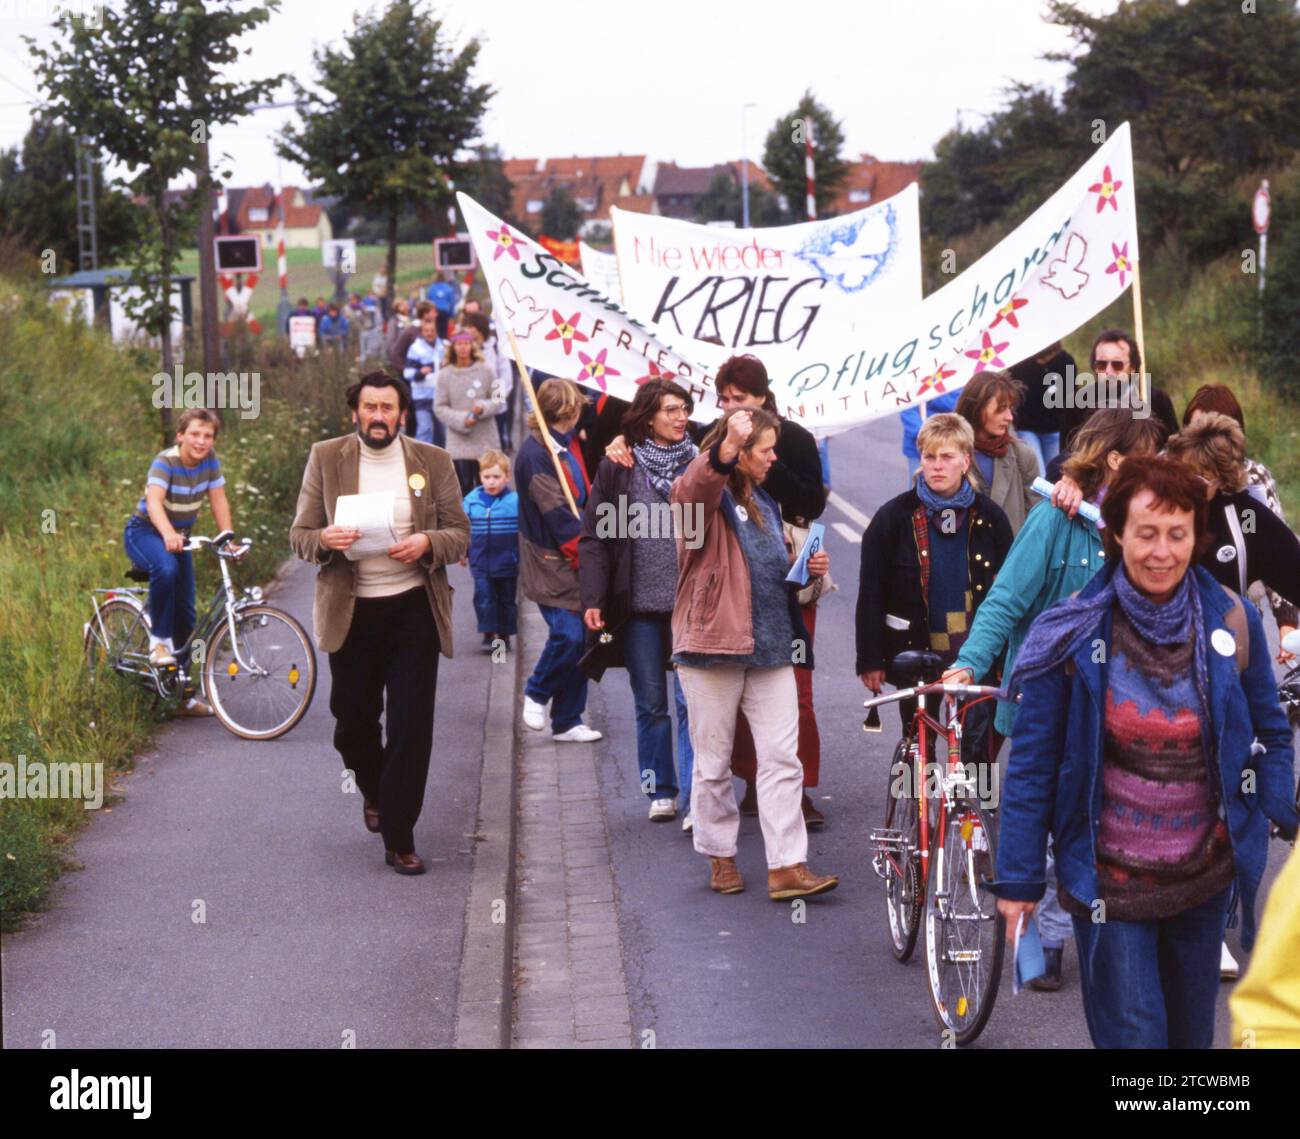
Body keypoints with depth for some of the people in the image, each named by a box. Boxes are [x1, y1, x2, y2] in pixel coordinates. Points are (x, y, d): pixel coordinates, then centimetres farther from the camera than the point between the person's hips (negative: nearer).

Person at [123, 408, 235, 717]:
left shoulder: (210, 461, -7)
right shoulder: (165, 461, -24)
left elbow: (219, 500, -8)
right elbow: (154, 501, -39)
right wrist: (168, 534, -57)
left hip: (179, 537, 6)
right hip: (145, 532, -6)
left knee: (185, 614, 1)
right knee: (166, 569, -40)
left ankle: (183, 693, 10)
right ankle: (159, 639, -20)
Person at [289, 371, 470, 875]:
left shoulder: (433, 462, 3)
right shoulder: (325, 459, 2)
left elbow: (461, 535, 5)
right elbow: (299, 534, 3)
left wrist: (427, 543, -17)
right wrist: (324, 540, -20)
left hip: (414, 609, -1)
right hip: (349, 611, 1)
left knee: (411, 728, -5)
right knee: (353, 721, 11)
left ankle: (399, 840, 4)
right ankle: (374, 791, 43)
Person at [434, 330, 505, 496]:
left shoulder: (485, 371, 0)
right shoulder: (445, 375, -1)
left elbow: (499, 400, 4)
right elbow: (439, 408, 0)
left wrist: (484, 408, -16)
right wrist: (462, 420, -12)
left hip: (485, 441, 1)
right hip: (459, 443, -1)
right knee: (464, 486, -2)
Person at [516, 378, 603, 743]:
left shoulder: (565, 446, 15)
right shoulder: (535, 453, -14)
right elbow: (557, 513, -17)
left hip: (574, 563, 9)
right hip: (551, 565, -9)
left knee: (577, 637, 6)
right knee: (568, 633, -18)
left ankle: (567, 722, 14)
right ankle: (536, 694, 8)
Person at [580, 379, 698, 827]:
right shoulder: (617, 468, 3)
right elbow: (595, 537, 2)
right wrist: (592, 599, -7)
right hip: (639, 608, 1)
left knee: (691, 701, -7)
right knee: (650, 704, 9)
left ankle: (694, 798, -7)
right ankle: (660, 792, 21)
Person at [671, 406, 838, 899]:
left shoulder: (764, 502, 18)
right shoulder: (705, 494, -5)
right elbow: (696, 488, -32)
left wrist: (805, 567, 10)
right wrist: (727, 446, -50)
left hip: (771, 646, 6)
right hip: (713, 645, -6)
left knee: (783, 757, -2)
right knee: (714, 762, 5)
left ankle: (787, 867, -3)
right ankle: (720, 858, 21)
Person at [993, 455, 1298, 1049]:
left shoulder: (1232, 622, -5)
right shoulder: (1075, 634, -12)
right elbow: (1032, 762, -7)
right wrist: (1017, 879, -7)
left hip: (1207, 872, 3)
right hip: (1109, 881, -3)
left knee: (1191, 1031, 18)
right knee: (1133, 1034, -3)